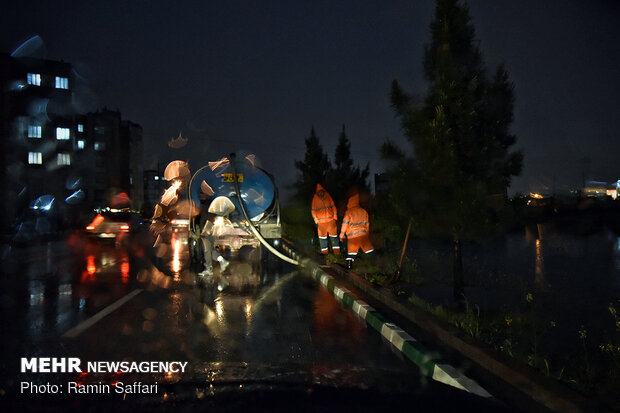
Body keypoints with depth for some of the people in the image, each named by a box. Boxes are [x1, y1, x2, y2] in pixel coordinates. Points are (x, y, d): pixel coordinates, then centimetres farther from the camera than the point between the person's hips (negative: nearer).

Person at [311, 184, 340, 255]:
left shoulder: (328, 196, 0)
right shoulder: (315, 199, -4)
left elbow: (333, 206, 8)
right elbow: (313, 210, 2)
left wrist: (335, 216, 4)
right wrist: (316, 220, -3)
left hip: (330, 219, 1)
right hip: (321, 221, -1)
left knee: (333, 234, 5)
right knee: (322, 235, 4)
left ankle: (336, 250, 13)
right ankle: (324, 250, 15)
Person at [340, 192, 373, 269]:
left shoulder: (348, 212, -3)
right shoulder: (363, 211, 10)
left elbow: (345, 224, -4)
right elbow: (367, 223, 16)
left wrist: (342, 235, 3)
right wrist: (366, 233, 28)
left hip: (352, 235, -2)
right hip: (363, 234, 2)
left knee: (351, 250, 6)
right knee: (368, 247, 6)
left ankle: (349, 264, 1)